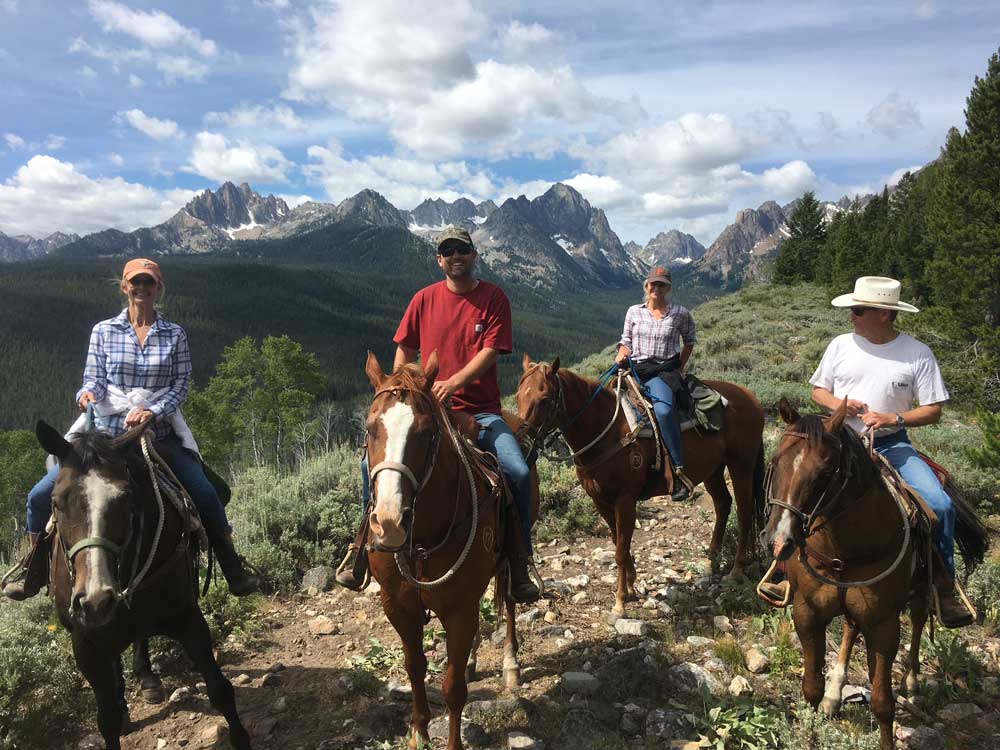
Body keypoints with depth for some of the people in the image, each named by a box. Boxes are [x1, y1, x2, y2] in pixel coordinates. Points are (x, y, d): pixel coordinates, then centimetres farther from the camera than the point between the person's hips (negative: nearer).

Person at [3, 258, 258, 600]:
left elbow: (181, 385, -3)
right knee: (41, 496, -3)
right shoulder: (103, 331, 4)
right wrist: (87, 394, -25)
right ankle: (35, 577, 22)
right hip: (107, 431, 1)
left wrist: (153, 411, -20)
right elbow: (94, 379, -2)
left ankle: (235, 575, 4)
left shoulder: (175, 335, 2)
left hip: (160, 433, -1)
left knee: (207, 498, -13)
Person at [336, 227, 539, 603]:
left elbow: (490, 351, -10)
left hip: (481, 412, -2)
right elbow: (404, 351, 12)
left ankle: (518, 567, -4)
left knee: (519, 472, -23)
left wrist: (454, 382, -24)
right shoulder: (424, 299, 7)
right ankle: (366, 551, 8)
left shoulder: (494, 297, 1)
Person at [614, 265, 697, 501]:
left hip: (665, 371, -4)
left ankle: (680, 472, -30)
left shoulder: (680, 313, 7)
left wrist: (680, 367, 13)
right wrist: (621, 354, -3)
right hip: (635, 370, 4)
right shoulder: (634, 312, 11)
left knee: (663, 410, -34)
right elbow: (626, 341, 18)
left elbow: (689, 340, 22)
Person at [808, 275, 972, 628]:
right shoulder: (841, 345, 1)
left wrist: (893, 419, -19)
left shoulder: (918, 354, -5)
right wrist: (837, 404, -11)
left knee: (940, 505, -18)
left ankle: (944, 586, 5)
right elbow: (818, 390, 11)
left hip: (891, 444, -1)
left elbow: (932, 410, -2)